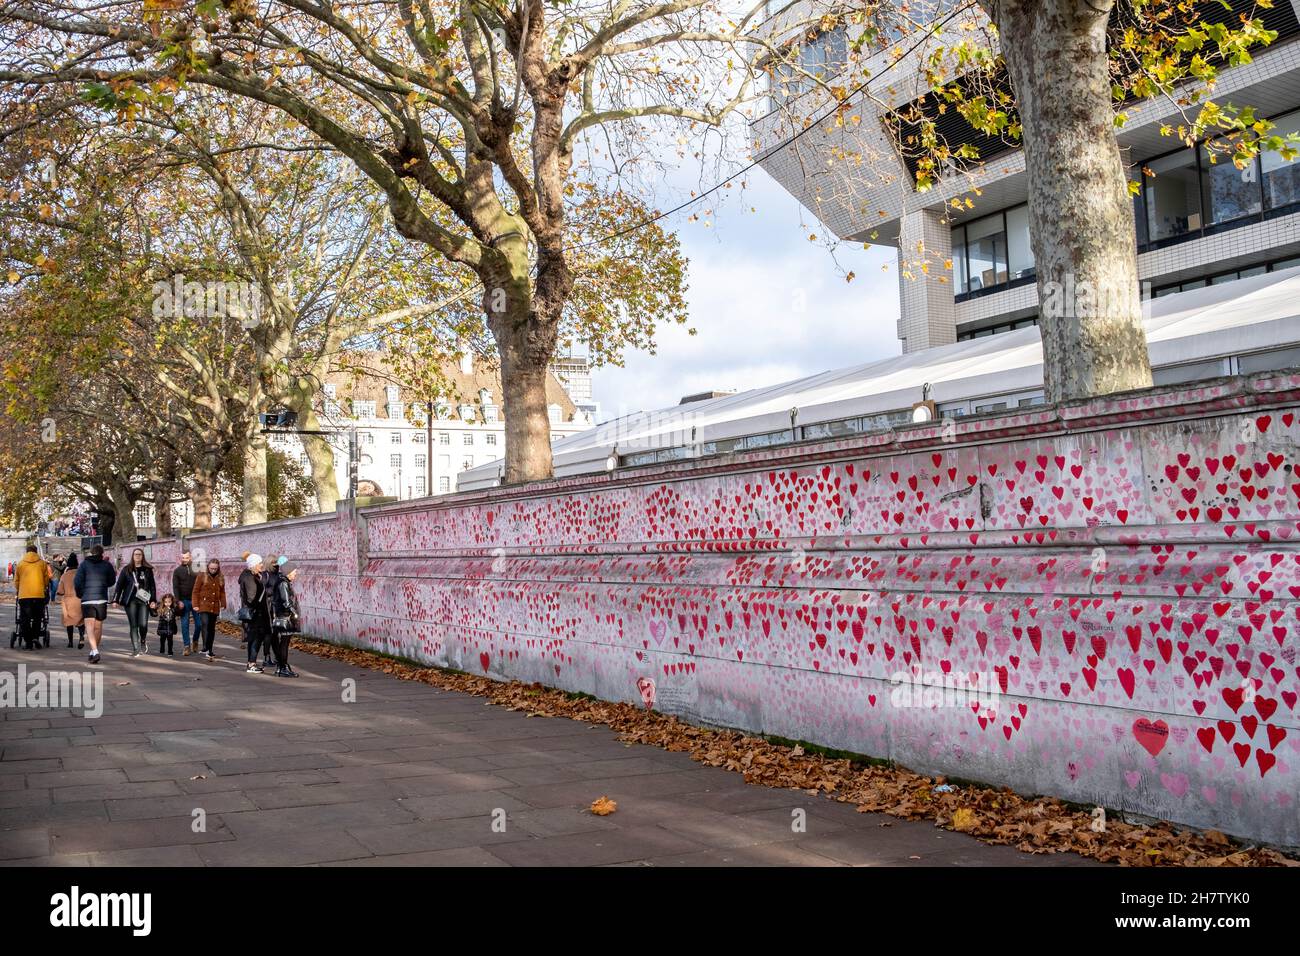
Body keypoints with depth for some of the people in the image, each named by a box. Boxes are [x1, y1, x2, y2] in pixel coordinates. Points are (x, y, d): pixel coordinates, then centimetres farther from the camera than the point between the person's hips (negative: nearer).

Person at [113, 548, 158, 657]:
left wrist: (153, 600, 0)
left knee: (143, 624, -10)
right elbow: (119, 585, 6)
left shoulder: (148, 570, 9)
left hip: (144, 601, 0)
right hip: (130, 601, 0)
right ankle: (135, 649, 2)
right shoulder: (127, 570, 7)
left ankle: (143, 641, 20)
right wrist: (115, 600, -1)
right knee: (133, 625, -2)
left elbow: (152, 586, 9)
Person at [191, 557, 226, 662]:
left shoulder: (220, 579, 11)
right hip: (204, 605, -4)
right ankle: (205, 648, -28)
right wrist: (195, 605, -6)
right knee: (205, 624, -22)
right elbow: (196, 591, 0)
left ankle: (209, 650, 17)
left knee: (212, 628, 9)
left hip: (215, 607, 4)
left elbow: (222, 592, 16)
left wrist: (223, 604, 6)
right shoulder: (201, 577, 0)